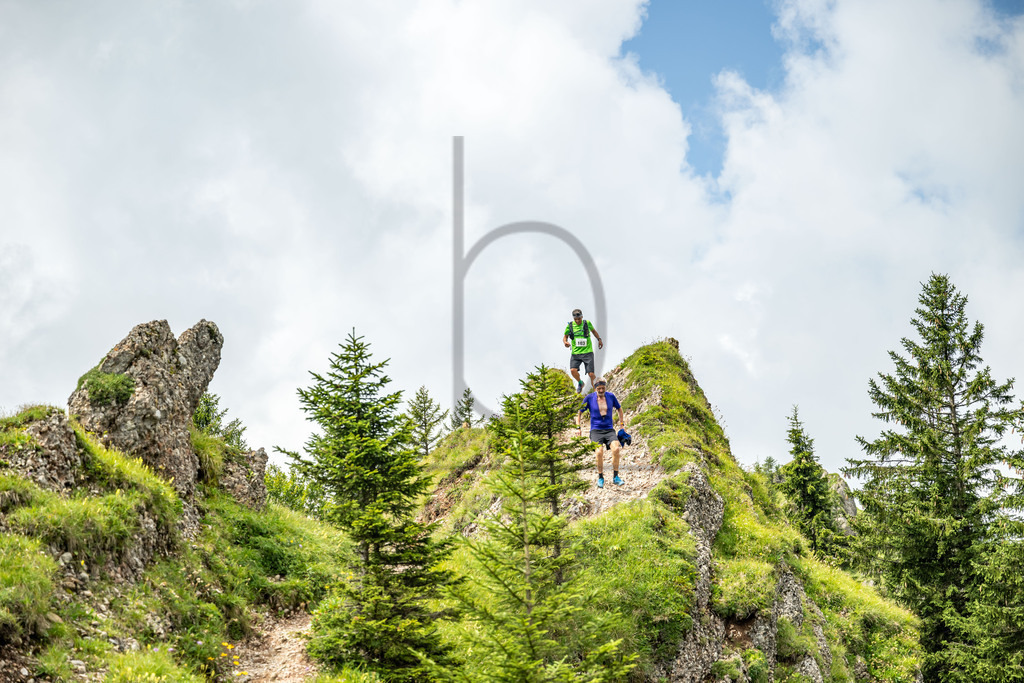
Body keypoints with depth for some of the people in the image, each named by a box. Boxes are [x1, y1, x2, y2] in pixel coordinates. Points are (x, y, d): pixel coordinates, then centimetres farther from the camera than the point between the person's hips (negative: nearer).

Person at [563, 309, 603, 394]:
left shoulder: (587, 323, 0)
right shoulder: (570, 325, 0)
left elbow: (593, 331, 21)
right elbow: (565, 336, 11)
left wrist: (599, 339, 14)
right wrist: (565, 342, -10)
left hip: (587, 352, -1)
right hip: (575, 353, 1)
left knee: (591, 374, -8)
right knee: (573, 370, -21)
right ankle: (580, 383, 10)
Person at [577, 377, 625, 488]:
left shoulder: (611, 396, 5)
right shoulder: (589, 398, 0)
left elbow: (619, 409, 23)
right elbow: (579, 412, 12)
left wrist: (622, 424, 20)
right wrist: (579, 427, 4)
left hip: (609, 429, 2)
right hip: (596, 430, -2)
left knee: (615, 449, -25)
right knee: (599, 452, -26)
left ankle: (615, 477, -13)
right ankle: (600, 478, -7)